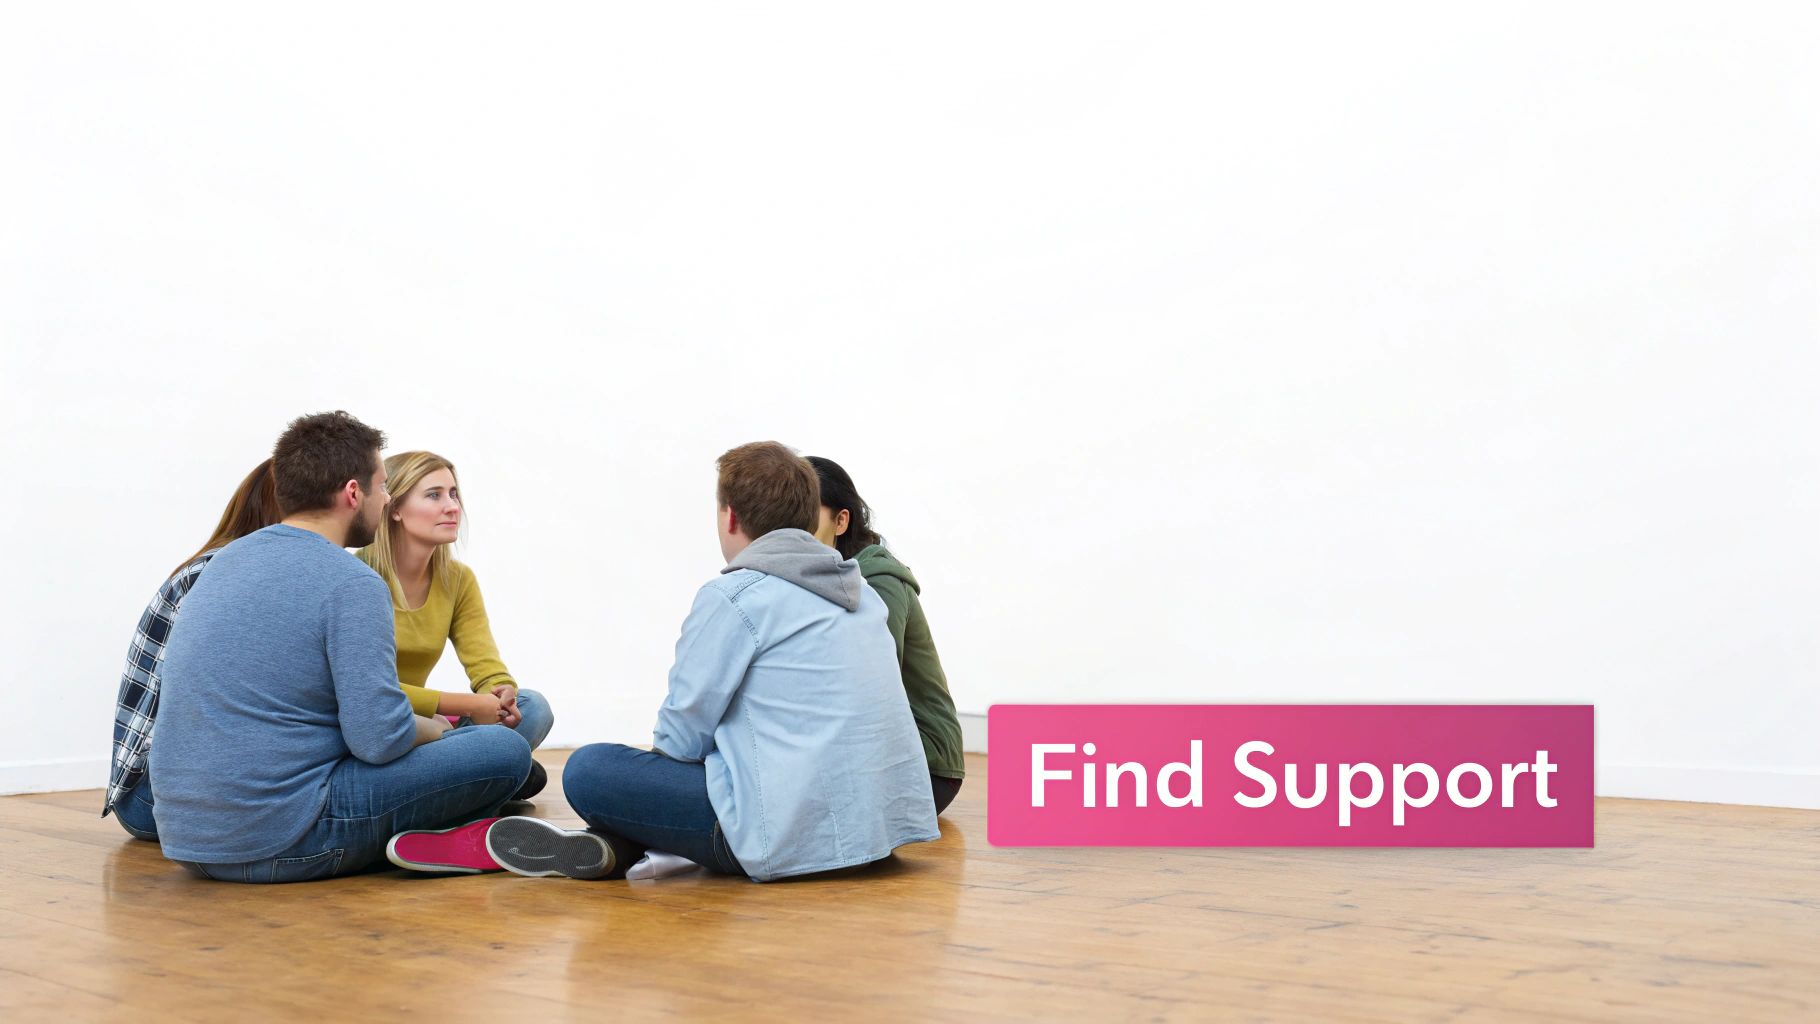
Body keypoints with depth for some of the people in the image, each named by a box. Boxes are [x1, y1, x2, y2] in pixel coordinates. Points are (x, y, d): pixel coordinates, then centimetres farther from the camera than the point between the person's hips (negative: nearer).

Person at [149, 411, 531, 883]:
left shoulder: (226, 561, 12)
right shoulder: (351, 583, -13)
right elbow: (380, 738, -20)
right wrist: (432, 730, 4)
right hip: (281, 840, -8)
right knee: (506, 750, -4)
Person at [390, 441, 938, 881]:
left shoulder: (733, 595, -8)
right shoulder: (862, 594, 16)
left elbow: (681, 737, -4)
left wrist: (661, 751, 19)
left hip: (800, 829, -8)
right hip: (885, 821, 9)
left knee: (588, 771, -6)